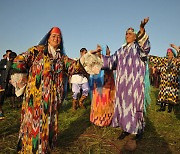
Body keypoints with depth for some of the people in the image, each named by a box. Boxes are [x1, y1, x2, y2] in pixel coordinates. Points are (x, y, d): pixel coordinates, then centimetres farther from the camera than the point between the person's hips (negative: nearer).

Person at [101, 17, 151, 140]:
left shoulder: (138, 46, 0)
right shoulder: (121, 50, 18)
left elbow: (146, 48, -24)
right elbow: (111, 61, 19)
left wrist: (142, 31, -40)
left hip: (135, 82, -5)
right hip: (122, 83, 6)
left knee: (135, 105, 0)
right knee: (123, 104, 8)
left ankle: (139, 130, 17)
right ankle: (126, 128, 20)